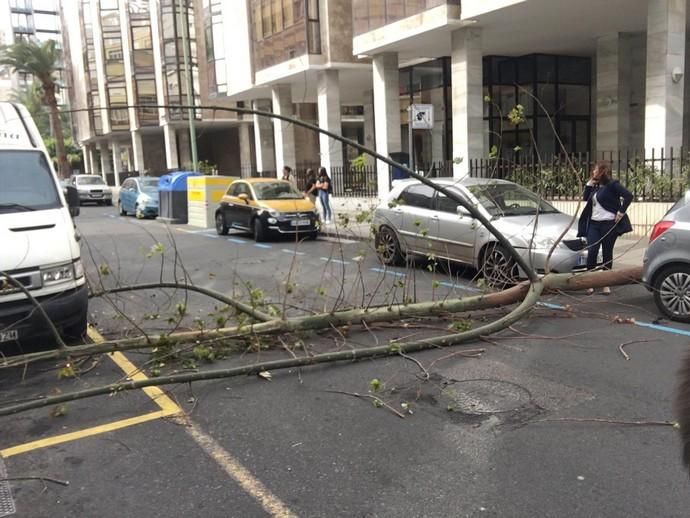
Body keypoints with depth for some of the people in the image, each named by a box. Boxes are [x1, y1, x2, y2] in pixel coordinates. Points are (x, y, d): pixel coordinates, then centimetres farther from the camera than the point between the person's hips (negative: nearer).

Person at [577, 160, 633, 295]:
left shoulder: (612, 184, -8)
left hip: (609, 224, -6)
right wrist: (590, 183, 7)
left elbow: (628, 196, -15)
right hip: (593, 224, 6)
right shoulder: (596, 186, 13)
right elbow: (585, 198, 14)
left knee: (607, 253, 3)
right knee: (591, 252, -3)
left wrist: (621, 212, -16)